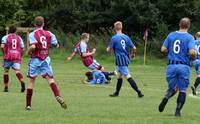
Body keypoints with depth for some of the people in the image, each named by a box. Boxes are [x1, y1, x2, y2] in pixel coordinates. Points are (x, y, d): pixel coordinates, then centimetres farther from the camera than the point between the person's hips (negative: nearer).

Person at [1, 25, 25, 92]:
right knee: (17, 71, -11)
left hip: (8, 57, -1)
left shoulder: (5, 37, 3)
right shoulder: (19, 38, 12)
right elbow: (22, 49, 10)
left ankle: (6, 87, 18)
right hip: (17, 57, 1)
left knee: (6, 71, 15)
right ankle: (22, 82, -39)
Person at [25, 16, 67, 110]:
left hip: (35, 60, -2)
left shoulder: (32, 34, -9)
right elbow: (56, 45, 5)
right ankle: (58, 96, -29)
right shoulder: (49, 34, 3)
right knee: (50, 78, -3)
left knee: (31, 81, 7)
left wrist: (28, 51, -4)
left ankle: (28, 105, 10)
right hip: (46, 59, 2)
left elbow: (33, 46, -23)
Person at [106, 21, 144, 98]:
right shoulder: (126, 37, 3)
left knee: (128, 76, -8)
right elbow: (134, 48, 2)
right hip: (126, 59, 7)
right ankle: (116, 93, 31)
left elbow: (109, 49, -7)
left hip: (120, 60, -7)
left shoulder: (114, 38, -12)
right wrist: (132, 54, 23)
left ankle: (139, 92, -15)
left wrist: (107, 49, 17)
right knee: (119, 76, 20)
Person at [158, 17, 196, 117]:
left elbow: (163, 49, 4)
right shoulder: (189, 37, -6)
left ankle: (166, 98, -16)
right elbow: (192, 52, -17)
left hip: (171, 66, 3)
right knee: (182, 90, 9)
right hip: (184, 66, -3)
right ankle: (178, 111, 0)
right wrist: (193, 57, 5)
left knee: (172, 88, 16)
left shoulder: (171, 35, 6)